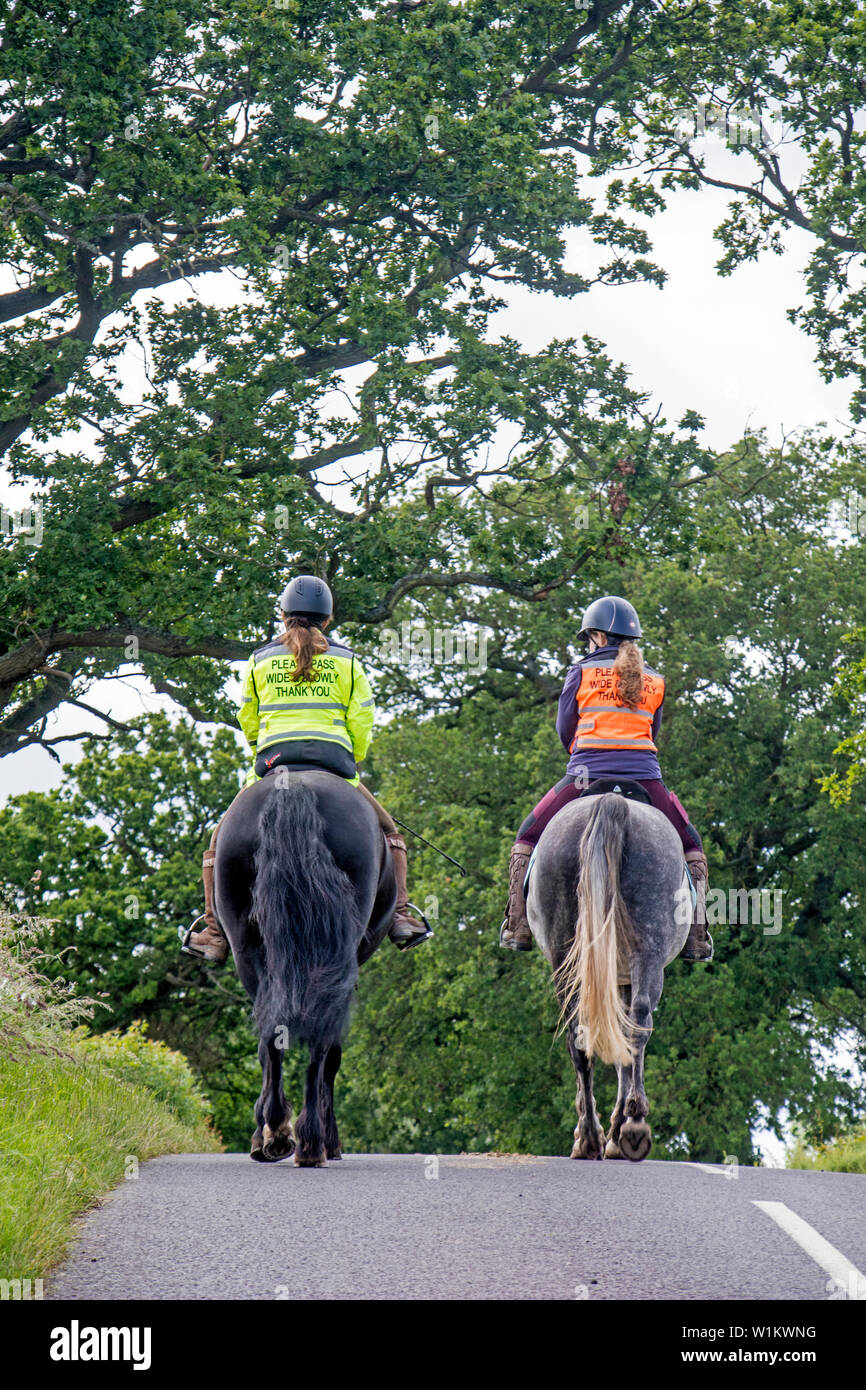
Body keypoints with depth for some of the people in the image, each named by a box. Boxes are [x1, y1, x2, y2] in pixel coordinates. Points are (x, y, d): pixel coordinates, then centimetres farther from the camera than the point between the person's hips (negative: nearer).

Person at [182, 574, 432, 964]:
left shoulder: (259, 660, 12)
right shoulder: (347, 661, 11)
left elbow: (247, 721, 17)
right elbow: (362, 724, 9)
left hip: (272, 765, 0)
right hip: (335, 765, 0)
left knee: (221, 841, 16)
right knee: (389, 834, 20)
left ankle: (216, 934, 3)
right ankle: (400, 915, 0)